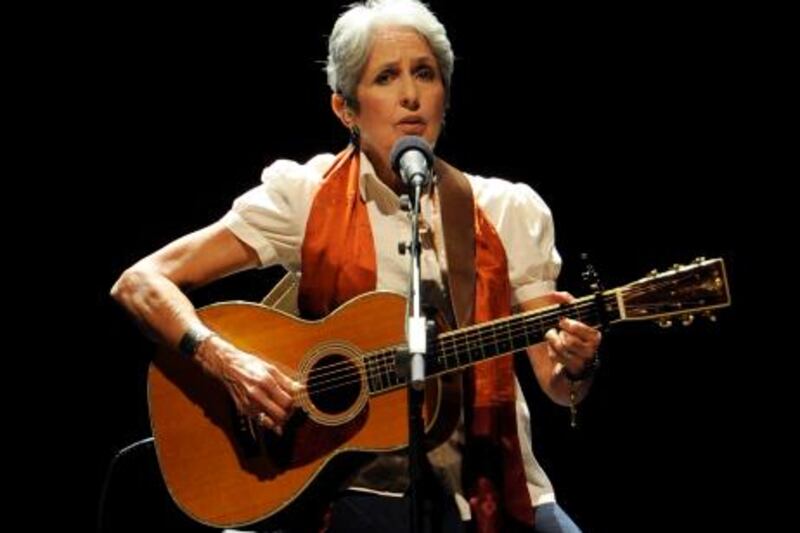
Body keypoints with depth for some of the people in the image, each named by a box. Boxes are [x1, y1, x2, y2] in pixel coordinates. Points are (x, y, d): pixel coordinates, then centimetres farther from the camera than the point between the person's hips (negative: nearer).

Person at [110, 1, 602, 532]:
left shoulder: (508, 211, 6)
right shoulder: (305, 198, -1)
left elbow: (555, 383, 5)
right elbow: (139, 283, -5)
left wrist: (574, 368, -19)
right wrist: (229, 362, -21)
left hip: (490, 488, 3)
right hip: (356, 488, -2)